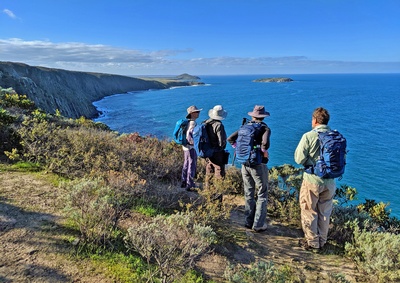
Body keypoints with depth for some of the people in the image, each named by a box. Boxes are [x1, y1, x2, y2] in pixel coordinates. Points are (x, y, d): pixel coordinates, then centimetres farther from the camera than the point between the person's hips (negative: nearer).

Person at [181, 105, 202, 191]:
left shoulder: (187, 122, 9)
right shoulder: (192, 123, -18)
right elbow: (189, 135, -29)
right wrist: (193, 143, -21)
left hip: (185, 146, 10)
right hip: (191, 147, -10)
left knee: (186, 164, 18)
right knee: (192, 166, -2)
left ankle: (184, 182, 29)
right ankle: (189, 185, 2)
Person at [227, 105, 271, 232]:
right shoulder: (265, 128, -10)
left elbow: (230, 138, 3)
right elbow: (265, 143, -30)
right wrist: (264, 152, -12)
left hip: (245, 164, 5)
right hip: (258, 165, -5)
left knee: (248, 194, 15)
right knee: (262, 195, 7)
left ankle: (248, 222, 24)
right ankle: (258, 225, 8)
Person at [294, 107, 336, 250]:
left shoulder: (309, 136, -15)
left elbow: (299, 159, -14)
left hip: (312, 180, -5)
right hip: (330, 181, 5)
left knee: (309, 212, 11)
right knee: (325, 213, 18)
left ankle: (312, 242, 20)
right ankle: (322, 241, 32)